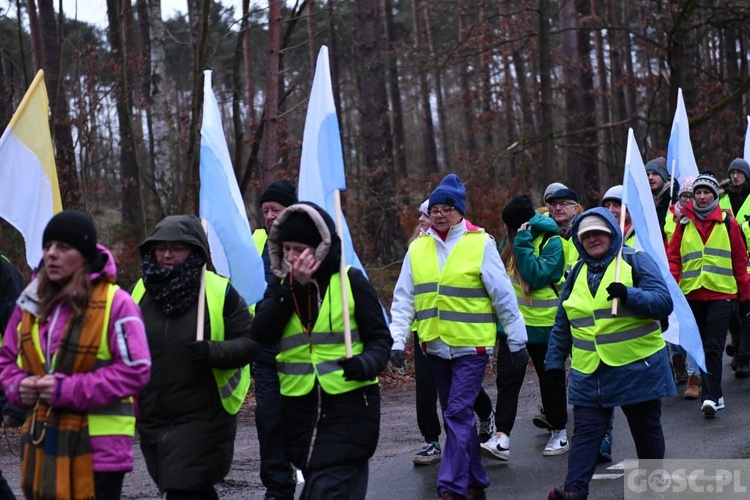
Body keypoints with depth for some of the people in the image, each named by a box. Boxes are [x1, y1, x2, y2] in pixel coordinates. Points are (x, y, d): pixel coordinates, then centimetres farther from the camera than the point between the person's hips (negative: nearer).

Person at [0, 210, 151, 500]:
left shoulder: (115, 303, -12)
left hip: (97, 449, -6)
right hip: (43, 442, 6)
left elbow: (135, 370, -15)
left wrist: (69, 390, -19)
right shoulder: (31, 302, 7)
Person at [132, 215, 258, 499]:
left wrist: (212, 352, -26)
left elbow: (249, 344, -9)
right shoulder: (141, 292, 6)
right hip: (152, 419, 5)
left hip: (202, 419, -5)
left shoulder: (220, 292, -7)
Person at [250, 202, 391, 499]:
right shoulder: (280, 287, 8)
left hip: (349, 407, -5)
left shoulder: (351, 280, -4)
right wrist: (293, 287, -15)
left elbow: (379, 337, -4)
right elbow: (260, 335, -8)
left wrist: (366, 364, -26)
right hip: (299, 410, 5)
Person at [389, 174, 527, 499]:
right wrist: (397, 340, -4)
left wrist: (517, 342, -1)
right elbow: (404, 299, 6)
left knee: (458, 415, -11)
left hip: (471, 346, -5)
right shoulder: (417, 249, 6)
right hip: (435, 347, 5)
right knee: (457, 415, 14)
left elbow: (504, 297, -4)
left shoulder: (481, 243, -7)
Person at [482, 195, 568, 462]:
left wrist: (523, 243, -23)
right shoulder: (512, 240, 8)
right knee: (507, 378, -7)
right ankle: (502, 438, -12)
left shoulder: (551, 242, -11)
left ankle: (559, 432, 26)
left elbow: (536, 277, -23)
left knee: (551, 380, 10)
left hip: (543, 325, -5)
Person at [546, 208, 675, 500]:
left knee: (647, 430, 10)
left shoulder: (636, 261, -2)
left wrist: (627, 295, -28)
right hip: (589, 374, 3)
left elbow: (663, 302, -13)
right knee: (585, 432, -5)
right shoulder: (578, 272, 13)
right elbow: (562, 324, 17)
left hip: (638, 368, -3)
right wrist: (554, 362, 13)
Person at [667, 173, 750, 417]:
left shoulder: (727, 222, 4)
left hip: (721, 293, -3)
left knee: (713, 346, -11)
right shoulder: (684, 224, 8)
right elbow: (673, 257, 5)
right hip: (692, 294, 3)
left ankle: (710, 396, -11)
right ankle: (714, 395, 18)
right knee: (701, 346, 8)